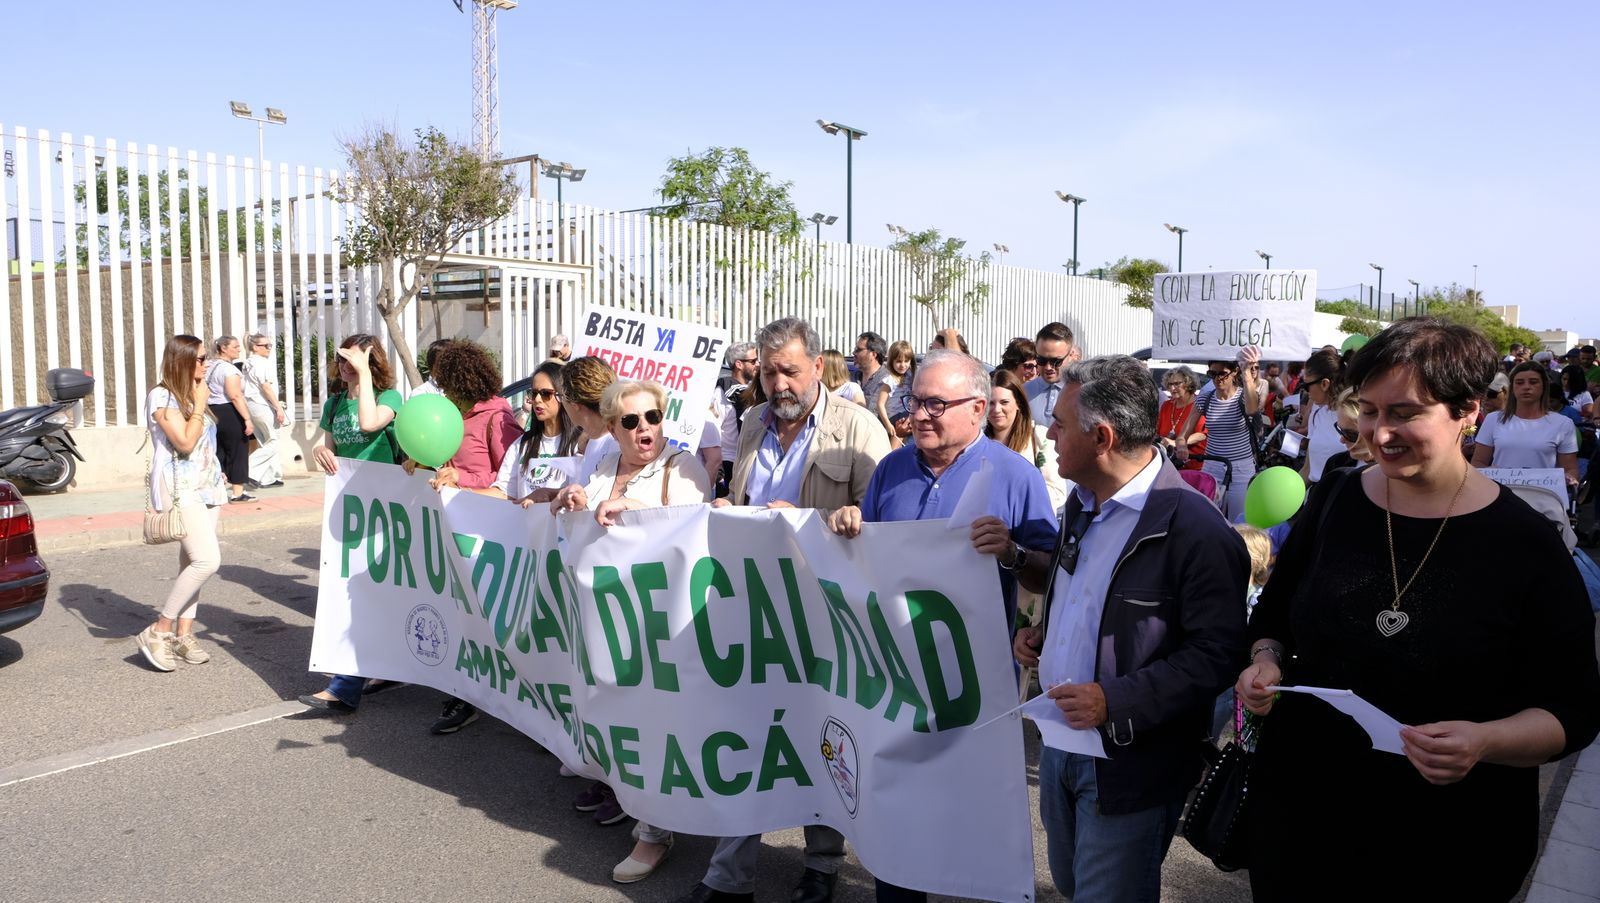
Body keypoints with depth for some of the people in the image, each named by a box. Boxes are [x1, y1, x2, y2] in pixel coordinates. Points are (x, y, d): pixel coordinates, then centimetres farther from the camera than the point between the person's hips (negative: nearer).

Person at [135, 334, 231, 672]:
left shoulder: (191, 394, 16)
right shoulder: (161, 396, -9)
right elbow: (185, 442, -17)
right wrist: (199, 404, -11)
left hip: (205, 486, 9)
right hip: (179, 489, -9)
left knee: (191, 562, 7)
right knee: (207, 560, -18)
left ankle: (183, 634, 12)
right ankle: (158, 631, -8)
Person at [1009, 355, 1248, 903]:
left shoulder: (1197, 532, -22)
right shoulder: (1083, 502, 6)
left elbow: (1217, 654, -22)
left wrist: (1115, 701, -27)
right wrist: (1043, 634, 2)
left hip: (1128, 769, -8)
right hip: (1060, 743, 8)